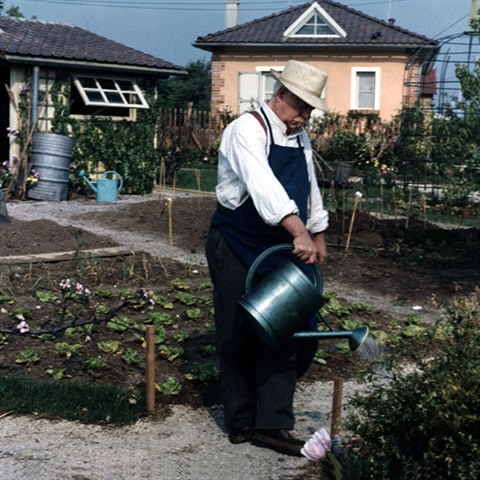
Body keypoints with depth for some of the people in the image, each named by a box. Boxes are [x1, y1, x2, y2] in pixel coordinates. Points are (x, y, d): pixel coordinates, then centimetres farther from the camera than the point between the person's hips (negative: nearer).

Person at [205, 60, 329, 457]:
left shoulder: (299, 137, 9)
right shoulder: (248, 130, -18)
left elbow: (310, 188, 21)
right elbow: (263, 184, -35)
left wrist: (318, 234, 21)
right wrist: (299, 231, -46)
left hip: (280, 249, 7)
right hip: (237, 249, -7)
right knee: (239, 336, 2)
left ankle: (271, 423, 6)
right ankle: (241, 421, 16)